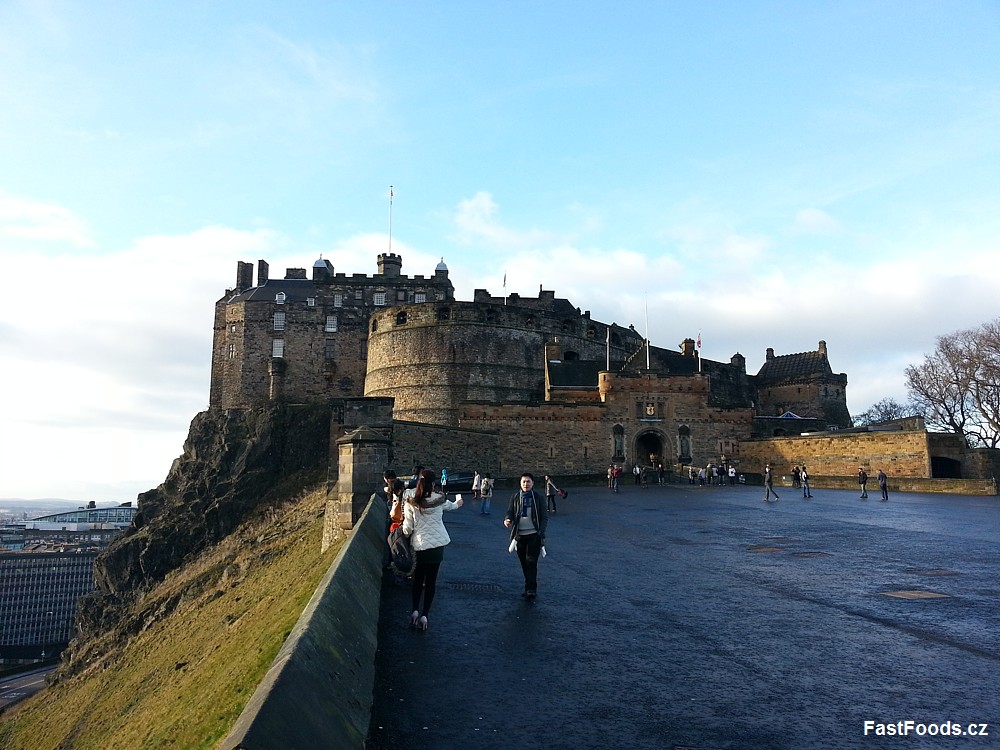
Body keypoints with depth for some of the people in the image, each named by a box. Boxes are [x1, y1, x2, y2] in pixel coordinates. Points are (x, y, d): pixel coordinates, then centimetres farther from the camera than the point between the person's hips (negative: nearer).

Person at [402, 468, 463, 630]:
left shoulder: (411, 503, -10)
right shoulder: (439, 499, -4)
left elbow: (407, 529, -7)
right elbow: (450, 505, 20)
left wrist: (406, 532, 18)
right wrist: (457, 503, 44)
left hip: (419, 546, 0)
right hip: (437, 544, 0)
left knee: (417, 580, 17)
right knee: (431, 581, 8)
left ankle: (415, 611, 11)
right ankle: (424, 615, 8)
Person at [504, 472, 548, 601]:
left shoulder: (537, 497, -1)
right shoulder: (515, 497, 5)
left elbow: (544, 517, 1)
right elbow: (510, 512, 5)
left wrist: (541, 532, -10)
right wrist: (507, 520, -18)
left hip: (534, 534, -3)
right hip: (519, 535, 3)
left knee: (531, 562, -9)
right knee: (524, 563, 9)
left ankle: (531, 590, -7)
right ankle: (530, 588, 21)